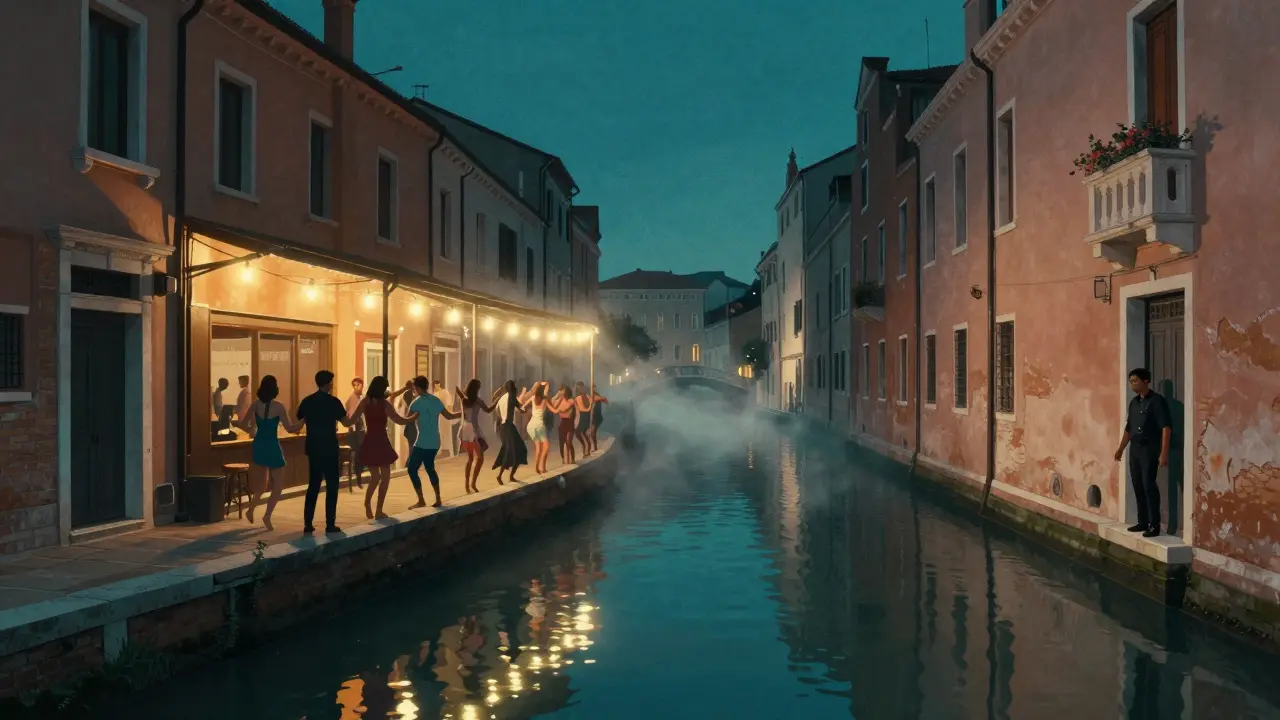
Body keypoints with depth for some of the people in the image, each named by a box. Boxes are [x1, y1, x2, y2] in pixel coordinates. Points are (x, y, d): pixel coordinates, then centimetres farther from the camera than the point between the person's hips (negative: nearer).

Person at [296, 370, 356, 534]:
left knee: (313, 485, 13)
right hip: (329, 449, -5)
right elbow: (347, 423, -7)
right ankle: (330, 525, 0)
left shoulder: (307, 401, 4)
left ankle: (307, 524, 11)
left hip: (313, 448, 5)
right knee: (332, 485, 3)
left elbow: (298, 423, 11)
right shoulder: (333, 401, -10)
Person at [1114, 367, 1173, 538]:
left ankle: (1154, 525, -3)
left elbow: (1166, 427, -16)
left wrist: (1164, 453, -21)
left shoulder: (1157, 400, -10)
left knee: (1149, 485, -9)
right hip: (1134, 449, 7)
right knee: (1138, 486, 10)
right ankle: (1142, 522, 18)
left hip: (1150, 449, -7)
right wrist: (1121, 449, 19)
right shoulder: (1134, 402, 13)